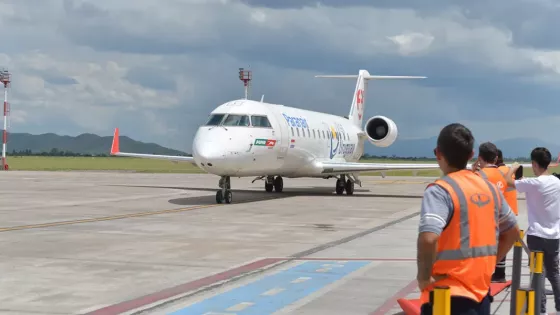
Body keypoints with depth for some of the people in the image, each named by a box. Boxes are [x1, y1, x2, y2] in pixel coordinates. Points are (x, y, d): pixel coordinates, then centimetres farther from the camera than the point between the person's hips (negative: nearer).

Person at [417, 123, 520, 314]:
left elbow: (428, 238, -29)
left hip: (448, 296, -7)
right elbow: (513, 232, 21)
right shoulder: (490, 188, 8)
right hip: (481, 292, 7)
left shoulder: (440, 190, -14)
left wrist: (424, 277, -15)